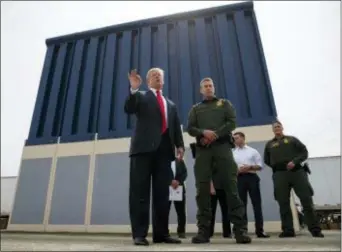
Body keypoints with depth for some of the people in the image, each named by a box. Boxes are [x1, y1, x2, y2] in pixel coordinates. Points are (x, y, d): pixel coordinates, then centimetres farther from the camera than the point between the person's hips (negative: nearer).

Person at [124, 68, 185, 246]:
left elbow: (176, 128, 18)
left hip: (164, 149, 4)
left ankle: (161, 233, 9)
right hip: (144, 147, -3)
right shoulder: (141, 96, 16)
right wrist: (133, 89, -15)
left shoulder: (171, 105, 26)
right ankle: (139, 234, 0)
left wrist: (180, 145, 3)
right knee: (140, 191, -4)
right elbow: (128, 109, -2)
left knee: (162, 193, 2)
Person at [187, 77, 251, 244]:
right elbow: (190, 128, 9)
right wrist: (204, 132, -13)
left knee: (231, 187, -8)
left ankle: (240, 229, -4)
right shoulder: (195, 109, 22)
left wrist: (215, 135, -10)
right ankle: (203, 230, 0)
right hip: (202, 150, 1)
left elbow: (232, 122, 4)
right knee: (202, 189, -4)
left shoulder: (224, 103, 19)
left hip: (222, 147, -1)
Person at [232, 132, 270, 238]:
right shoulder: (232, 153, 13)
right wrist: (237, 170, -12)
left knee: (257, 203, -2)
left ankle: (260, 230, 3)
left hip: (252, 177, -1)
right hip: (239, 179, 1)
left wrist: (250, 167, -11)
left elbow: (260, 166, 6)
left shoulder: (253, 151, 11)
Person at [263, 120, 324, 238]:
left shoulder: (292, 139, 17)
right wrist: (277, 167, 6)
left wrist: (295, 161, -9)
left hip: (297, 171, 0)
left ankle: (315, 229, 3)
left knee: (307, 200, -4)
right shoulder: (269, 144, 19)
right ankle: (288, 230, 2)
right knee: (284, 203, -2)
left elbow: (304, 152, 8)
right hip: (280, 175, 1)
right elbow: (266, 160, 21)